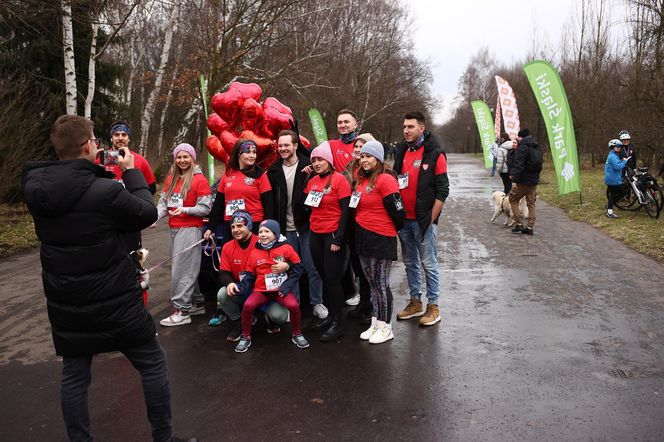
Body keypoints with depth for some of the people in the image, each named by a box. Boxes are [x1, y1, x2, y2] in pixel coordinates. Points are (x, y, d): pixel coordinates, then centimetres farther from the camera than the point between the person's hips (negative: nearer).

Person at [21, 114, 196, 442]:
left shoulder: (34, 186, -6)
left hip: (64, 304, 6)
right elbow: (148, 213, -8)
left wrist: (85, 167, 9)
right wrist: (130, 171, 1)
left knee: (74, 374, 19)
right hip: (113, 303, -5)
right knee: (153, 363, 12)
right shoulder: (105, 191, -24)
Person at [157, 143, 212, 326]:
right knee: (187, 268, 13)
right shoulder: (171, 178, 12)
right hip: (174, 229, 7)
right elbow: (163, 202, 8)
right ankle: (197, 304, 25)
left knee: (182, 269, -6)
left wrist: (184, 210, -21)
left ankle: (182, 311, 1)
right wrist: (156, 217, -9)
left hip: (190, 229, -7)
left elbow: (205, 208, -9)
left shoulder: (199, 180, -8)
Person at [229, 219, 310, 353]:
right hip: (261, 290, 2)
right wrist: (239, 287, -10)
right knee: (248, 305, -25)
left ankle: (297, 335, 2)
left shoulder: (286, 248, -3)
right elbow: (249, 276, 8)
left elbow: (298, 268, 0)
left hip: (281, 289, -2)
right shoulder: (254, 253, 4)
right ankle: (246, 337, 0)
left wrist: (287, 286, -10)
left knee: (294, 305, -27)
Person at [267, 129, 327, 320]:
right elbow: (270, 201, 7)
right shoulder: (274, 171, 6)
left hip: (306, 226, -3)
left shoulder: (308, 167, -4)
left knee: (313, 267, 3)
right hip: (285, 229, 3)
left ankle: (317, 303, 18)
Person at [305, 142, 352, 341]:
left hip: (333, 235, -6)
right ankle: (330, 315, 25)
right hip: (315, 235, 6)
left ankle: (338, 323, 6)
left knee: (332, 278, -4)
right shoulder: (312, 181, 9)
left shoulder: (339, 179, -9)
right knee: (323, 277, 12)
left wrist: (338, 238, -15)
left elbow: (345, 211, -12)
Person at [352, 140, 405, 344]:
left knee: (381, 284, 1)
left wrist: (395, 230, -1)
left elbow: (397, 209, -15)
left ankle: (386, 327, 14)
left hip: (381, 239, -8)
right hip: (363, 237, 8)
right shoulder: (361, 180, 11)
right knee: (372, 283, 16)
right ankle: (375, 323, 28)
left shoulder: (385, 180, -15)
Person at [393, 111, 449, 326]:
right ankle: (415, 302, 27)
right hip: (403, 219, 6)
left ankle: (433, 306, 14)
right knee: (410, 262, 14)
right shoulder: (401, 151, 10)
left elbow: (442, 190, -9)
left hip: (424, 220, -6)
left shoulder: (434, 153, -8)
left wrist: (430, 219, -12)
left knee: (428, 263, 2)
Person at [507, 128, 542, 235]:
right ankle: (529, 227, 11)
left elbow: (519, 166, -23)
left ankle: (518, 224, 4)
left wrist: (515, 179, -25)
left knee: (513, 200, 7)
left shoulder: (522, 148, -15)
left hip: (523, 181, -8)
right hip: (534, 181, 8)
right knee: (531, 204, 10)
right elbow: (540, 165, 20)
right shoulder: (537, 148, 13)